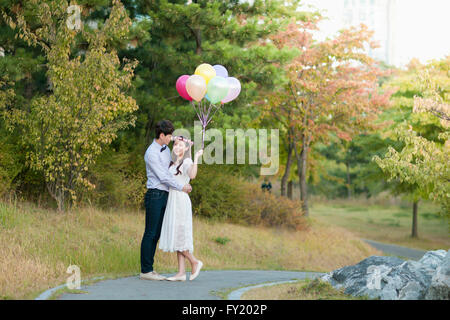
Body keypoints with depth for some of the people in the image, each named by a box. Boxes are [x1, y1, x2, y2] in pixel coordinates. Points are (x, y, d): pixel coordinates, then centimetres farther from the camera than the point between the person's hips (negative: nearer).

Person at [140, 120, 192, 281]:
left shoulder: (166, 149, 14)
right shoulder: (151, 153, -14)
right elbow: (163, 177, -15)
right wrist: (182, 187, -9)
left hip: (164, 195, 9)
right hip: (155, 195, -9)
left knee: (156, 233, 9)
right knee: (150, 233, -6)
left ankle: (150, 269, 13)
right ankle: (145, 271, -3)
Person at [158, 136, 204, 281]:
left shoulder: (186, 162, -8)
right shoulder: (173, 163, 17)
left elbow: (192, 175, -29)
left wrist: (196, 158, -36)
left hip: (181, 200, -9)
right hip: (172, 199, 9)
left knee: (177, 235, -9)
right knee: (175, 236, 6)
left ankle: (194, 262, 7)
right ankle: (181, 272, 6)